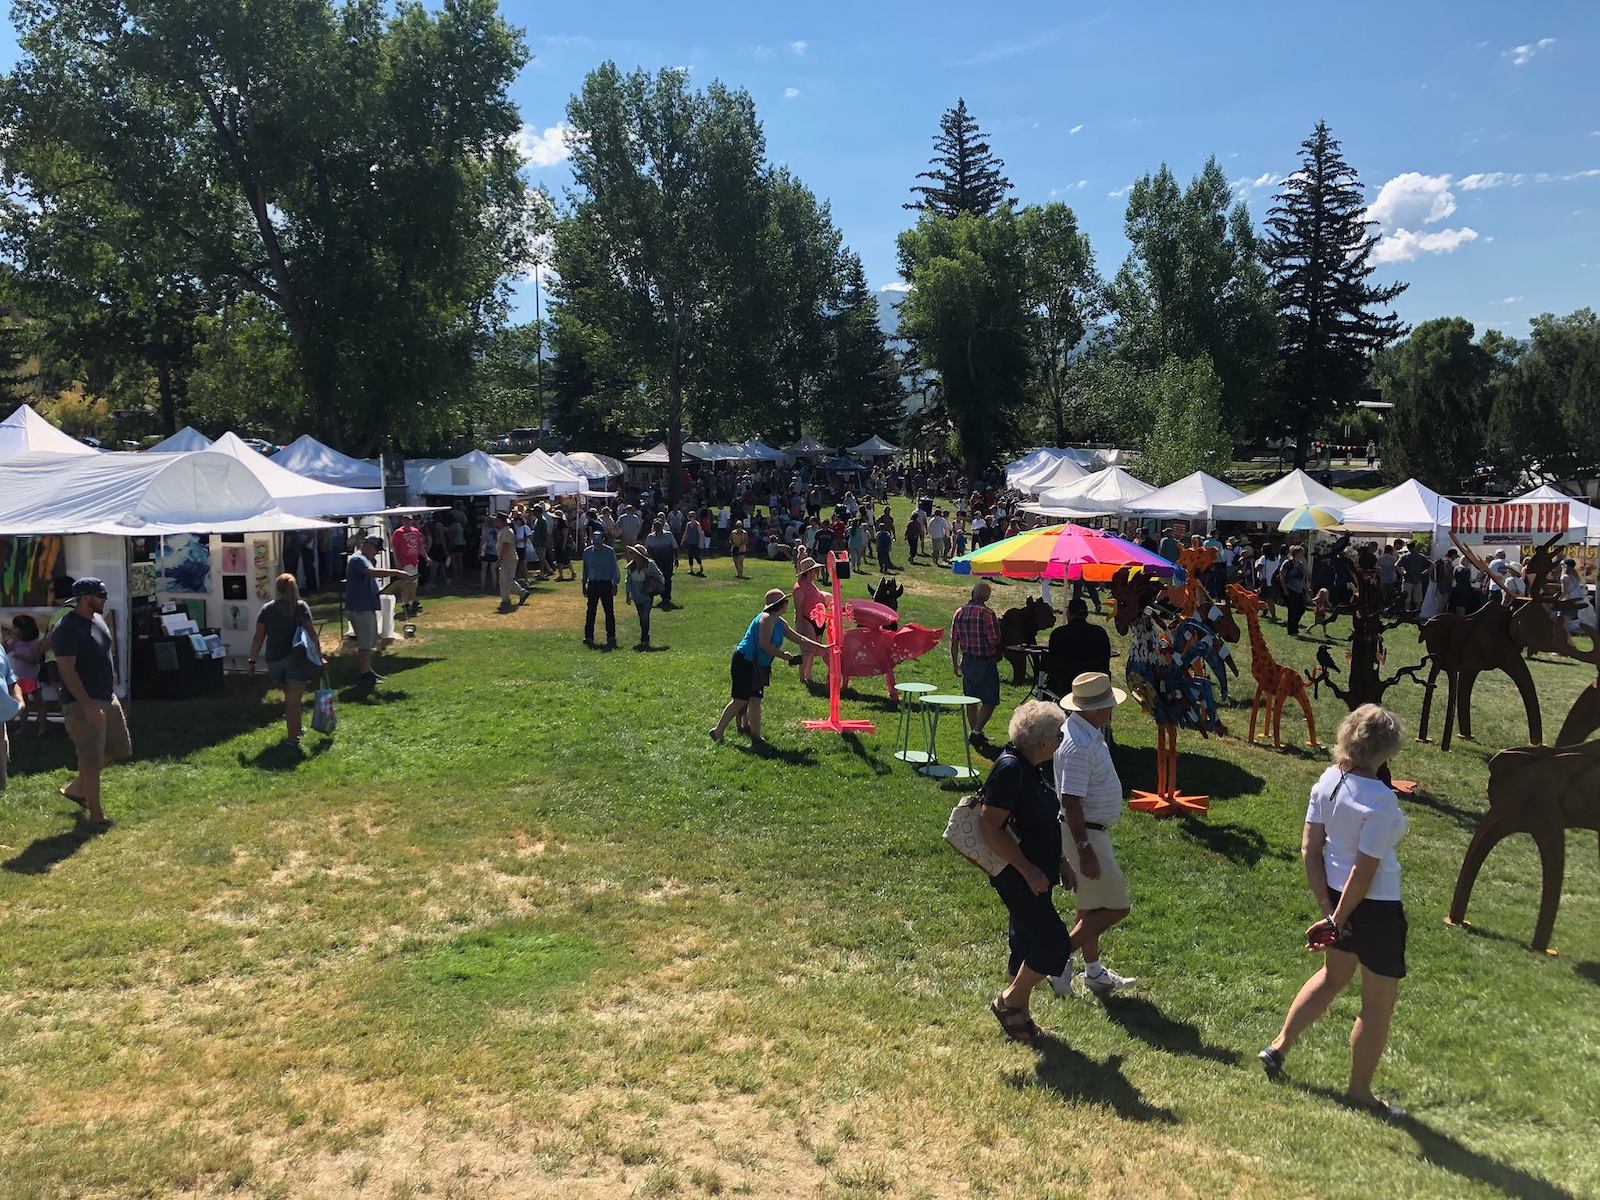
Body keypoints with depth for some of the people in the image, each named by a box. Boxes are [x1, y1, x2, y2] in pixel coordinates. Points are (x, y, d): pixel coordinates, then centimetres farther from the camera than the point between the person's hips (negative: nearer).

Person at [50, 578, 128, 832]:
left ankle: (75, 788, 34)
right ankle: (96, 815, 8)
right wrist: (88, 705, -25)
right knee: (91, 759, -3)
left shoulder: (98, 619, 9)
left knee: (117, 749, 17)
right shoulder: (66, 629, -19)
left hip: (107, 698, 9)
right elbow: (67, 670, -22)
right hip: (83, 704, -9)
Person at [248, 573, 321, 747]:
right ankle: (293, 741, -11)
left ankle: (294, 728, 35)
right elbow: (311, 633, -5)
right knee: (294, 701, -5)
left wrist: (252, 660, 12)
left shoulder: (267, 609, 7)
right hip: (296, 659, -3)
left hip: (274, 660, 3)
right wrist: (319, 656, 1)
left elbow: (258, 637, 5)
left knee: (289, 696, 23)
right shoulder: (301, 607, 0)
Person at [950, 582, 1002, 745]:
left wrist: (955, 663, 16)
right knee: (989, 701, 3)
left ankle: (974, 731, 25)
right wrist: (997, 625, 3)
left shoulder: (959, 613, 2)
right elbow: (994, 641, -18)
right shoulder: (987, 613, -16)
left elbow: (954, 641, 6)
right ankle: (977, 731, -6)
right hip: (985, 663, -6)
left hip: (967, 662, 6)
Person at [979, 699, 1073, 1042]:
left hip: (1036, 873, 10)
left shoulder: (1031, 767, 6)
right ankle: (1009, 1001, 11)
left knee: (1027, 942, 18)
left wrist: (1060, 865, 22)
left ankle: (1017, 1012, 32)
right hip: (1017, 877, -10)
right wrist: (1028, 870, -25)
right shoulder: (1009, 769, -24)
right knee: (1054, 944, -6)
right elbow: (990, 825, -27)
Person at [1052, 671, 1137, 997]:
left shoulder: (1087, 731, 5)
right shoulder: (1078, 744, -28)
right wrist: (1085, 851, -26)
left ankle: (1094, 972, 33)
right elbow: (1071, 801, -28)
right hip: (1085, 833, -10)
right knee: (1117, 906, 0)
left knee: (1092, 905, 20)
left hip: (1092, 830, 10)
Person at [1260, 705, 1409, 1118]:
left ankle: (1278, 1046, 36)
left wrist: (1326, 908, 1)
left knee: (1333, 976, 30)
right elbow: (1364, 872, -23)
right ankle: (1359, 1093, 26)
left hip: (1335, 893, 7)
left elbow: (1309, 849, -2)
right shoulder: (1381, 801, -26)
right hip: (1375, 907, -7)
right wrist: (1337, 920, -12)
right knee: (1379, 1003, 12)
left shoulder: (1328, 780, -5)